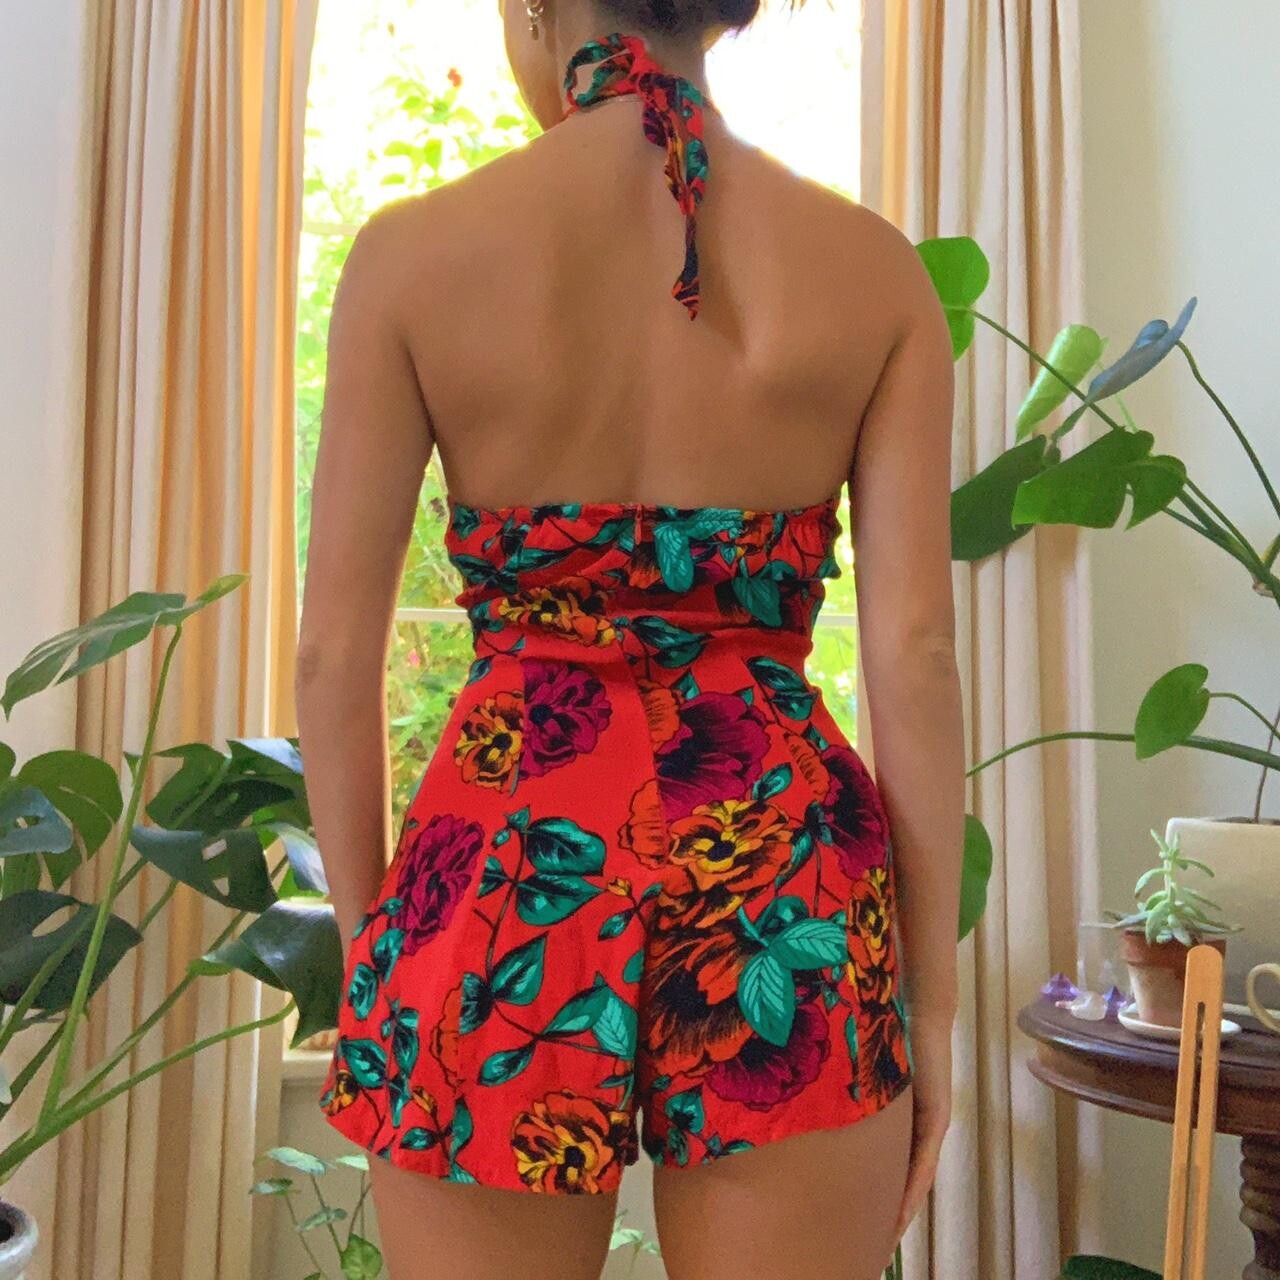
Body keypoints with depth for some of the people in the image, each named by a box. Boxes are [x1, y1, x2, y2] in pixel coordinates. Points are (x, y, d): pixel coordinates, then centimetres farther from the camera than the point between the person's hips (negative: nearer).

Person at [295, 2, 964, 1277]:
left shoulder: (414, 249, -2)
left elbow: (335, 649, -2)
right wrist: (930, 988, 4)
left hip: (503, 853, 0)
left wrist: (367, 941, 10)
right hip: (783, 863, 1)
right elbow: (916, 653, -4)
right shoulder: (873, 266, 1)